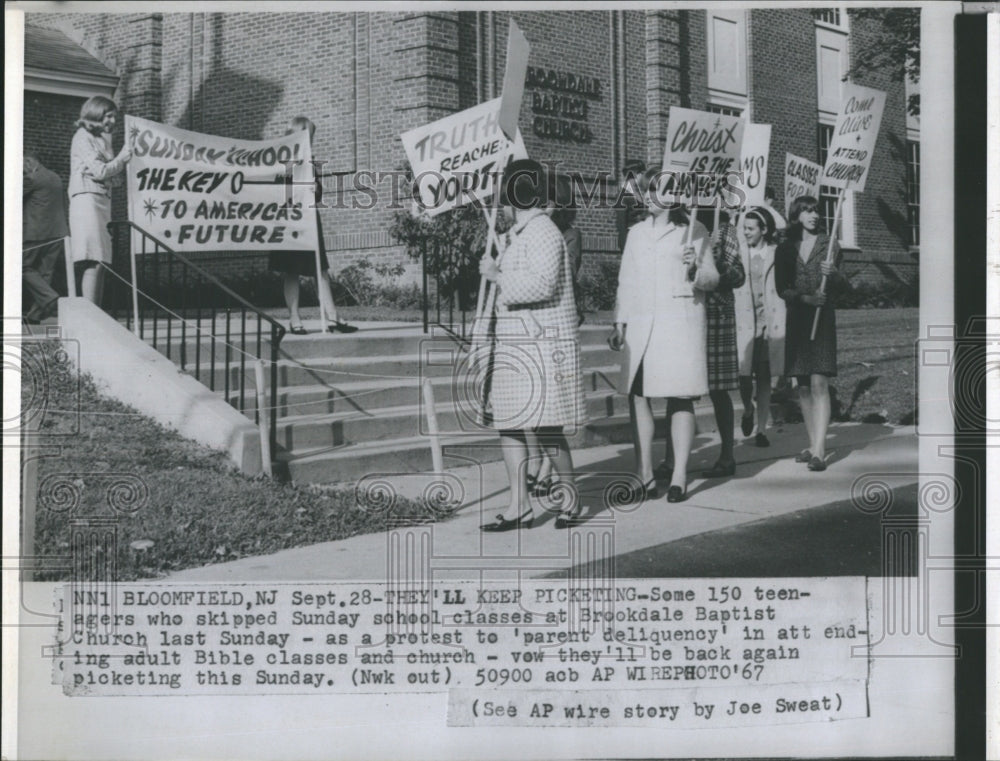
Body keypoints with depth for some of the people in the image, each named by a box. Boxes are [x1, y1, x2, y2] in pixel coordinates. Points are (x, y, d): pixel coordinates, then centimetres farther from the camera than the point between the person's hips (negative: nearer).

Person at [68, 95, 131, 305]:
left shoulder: (102, 139, 23)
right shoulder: (83, 137, -1)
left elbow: (113, 179, 19)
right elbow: (99, 171, -11)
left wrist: (124, 158, 5)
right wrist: (122, 158, 1)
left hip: (103, 201, 9)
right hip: (86, 200, -9)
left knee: (101, 263, 2)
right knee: (94, 263, -16)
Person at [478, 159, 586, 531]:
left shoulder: (542, 233, -13)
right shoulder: (519, 234, 18)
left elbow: (542, 284, -27)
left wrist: (497, 276, -17)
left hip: (542, 344, -10)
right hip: (515, 345, 10)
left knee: (545, 425, -5)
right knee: (508, 424, 6)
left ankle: (571, 499, 12)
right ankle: (519, 507, 9)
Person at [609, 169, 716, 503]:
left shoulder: (693, 230, 5)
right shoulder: (637, 233, 18)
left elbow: (711, 279, 5)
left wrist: (695, 269, -16)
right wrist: (620, 324, 12)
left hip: (680, 321, -4)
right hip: (641, 324, 4)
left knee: (680, 398, -5)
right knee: (637, 396, -2)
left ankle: (679, 478, -4)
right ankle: (645, 478, 3)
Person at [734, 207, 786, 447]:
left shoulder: (776, 255, 4)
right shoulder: (737, 254, 4)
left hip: (769, 325, 0)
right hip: (743, 324, 0)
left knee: (764, 378, 4)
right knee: (744, 375, -7)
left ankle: (761, 430, 12)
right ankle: (748, 409, 25)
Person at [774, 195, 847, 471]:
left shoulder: (829, 246, 5)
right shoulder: (785, 249, 8)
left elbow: (843, 286, 6)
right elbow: (781, 288, 2)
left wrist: (833, 274, -16)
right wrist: (806, 298, -14)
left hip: (822, 319, -3)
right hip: (796, 320, 3)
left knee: (819, 384, -12)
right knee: (803, 387, 6)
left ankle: (819, 451, -17)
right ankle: (814, 445, 17)